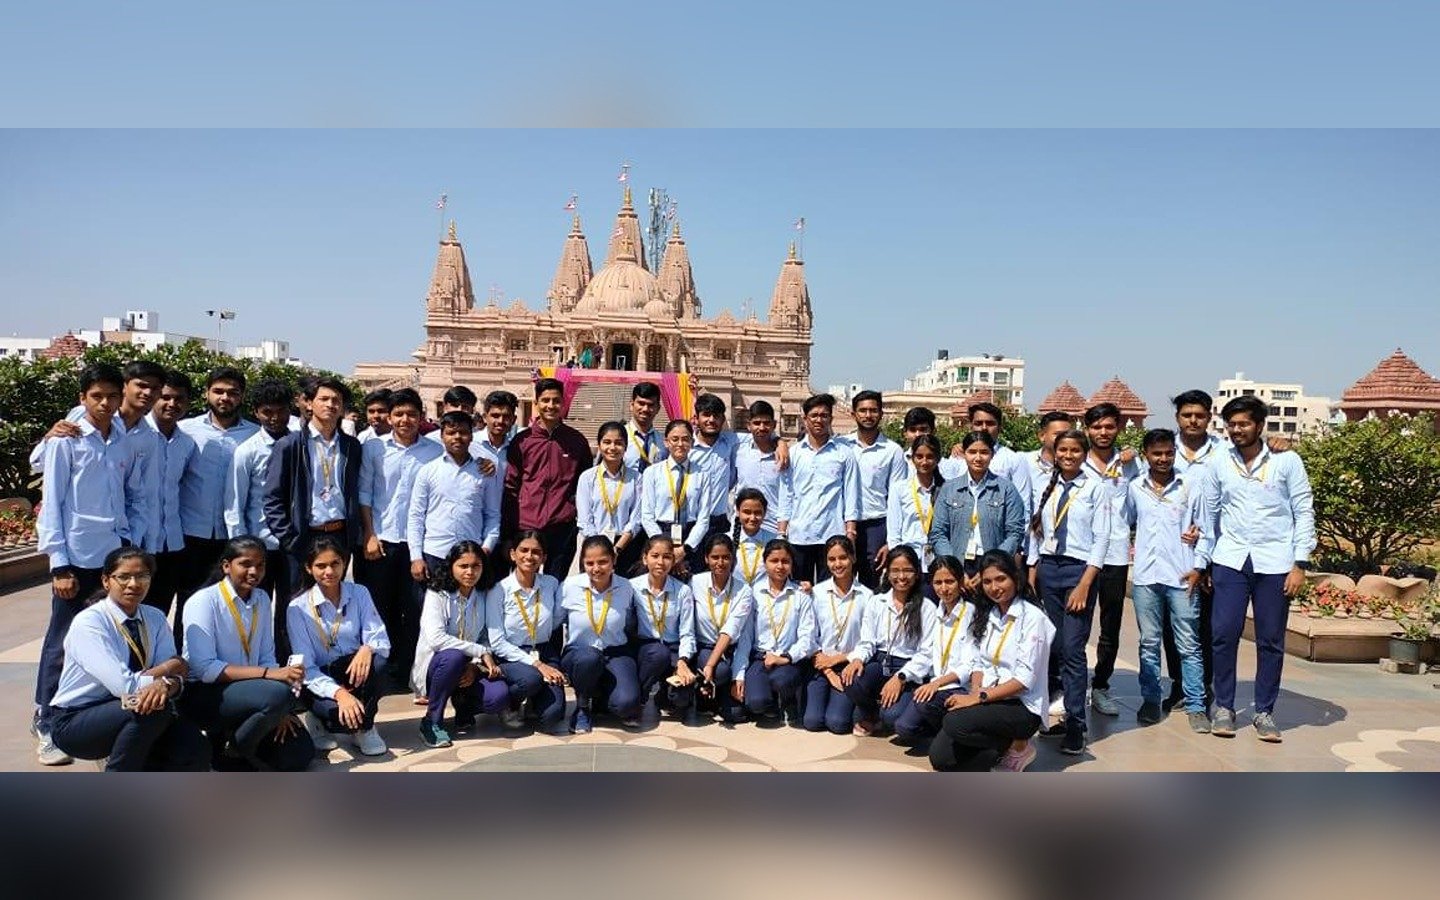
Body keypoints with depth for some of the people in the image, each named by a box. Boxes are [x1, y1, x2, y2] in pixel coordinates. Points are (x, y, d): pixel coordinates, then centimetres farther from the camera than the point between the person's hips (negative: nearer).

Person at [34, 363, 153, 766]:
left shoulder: (130, 444, 7)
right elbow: (52, 503, -3)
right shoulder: (67, 441, -2)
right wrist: (59, 564, -7)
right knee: (61, 643, 4)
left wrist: (133, 544, 1)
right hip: (78, 558, -3)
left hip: (118, 555, 3)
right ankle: (45, 725, 16)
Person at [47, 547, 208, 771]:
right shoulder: (88, 623, -18)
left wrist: (165, 685, -31)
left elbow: (174, 675, -8)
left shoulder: (155, 618, 1)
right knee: (153, 708, -33)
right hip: (74, 721, -5)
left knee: (194, 754, -19)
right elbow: (123, 685, -27)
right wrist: (168, 669, -14)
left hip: (127, 713, 5)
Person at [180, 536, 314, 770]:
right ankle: (231, 749, -7)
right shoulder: (203, 602, -14)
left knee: (299, 755, -3)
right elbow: (205, 668, -23)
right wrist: (269, 673, -29)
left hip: (245, 691, 6)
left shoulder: (262, 599, 5)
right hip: (203, 694, -6)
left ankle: (233, 735, 15)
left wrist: (279, 711, -9)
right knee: (278, 694, -32)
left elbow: (267, 657, 5)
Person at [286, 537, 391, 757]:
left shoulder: (359, 593, -2)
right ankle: (321, 721, 4)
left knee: (375, 659, -31)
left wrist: (368, 649, -36)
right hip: (319, 682, -3)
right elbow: (306, 667, -15)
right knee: (345, 714, -35)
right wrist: (339, 693, -31)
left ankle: (364, 729, -9)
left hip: (353, 676, 3)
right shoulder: (298, 607, -10)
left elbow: (381, 640, -11)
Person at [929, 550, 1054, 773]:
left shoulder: (1033, 618, -10)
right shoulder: (985, 616, 12)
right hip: (987, 700, 6)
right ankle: (1002, 744, 10)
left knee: (955, 723, -31)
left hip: (1022, 706, -6)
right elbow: (977, 663, 11)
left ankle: (1018, 746, -5)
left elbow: (1024, 679, -16)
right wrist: (974, 692, -10)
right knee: (940, 757, -14)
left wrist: (979, 697, -20)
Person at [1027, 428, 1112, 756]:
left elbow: (1101, 538, -7)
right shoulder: (1046, 488, 10)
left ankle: (1075, 725, 1)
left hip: (1079, 569, -5)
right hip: (1047, 568, 5)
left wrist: (1084, 585, -13)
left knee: (1072, 650, -7)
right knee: (1050, 646, 7)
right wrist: (1031, 575, 8)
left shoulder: (1096, 488, -4)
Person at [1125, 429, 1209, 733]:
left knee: (1188, 645, 2)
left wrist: (1198, 568, -1)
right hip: (1146, 576, 1)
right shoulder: (1134, 488, 6)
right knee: (1149, 643, 8)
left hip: (1182, 575, -1)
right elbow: (1124, 525, 15)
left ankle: (1196, 706, 8)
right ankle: (1151, 701, 18)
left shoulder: (1191, 485, 3)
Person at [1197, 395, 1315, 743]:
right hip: (1231, 561, 2)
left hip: (1274, 563, -1)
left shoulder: (1287, 461, 0)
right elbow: (1209, 516, 11)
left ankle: (1264, 712, 17)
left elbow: (1304, 512, -1)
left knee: (1271, 641, 5)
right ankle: (1224, 707, 12)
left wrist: (1300, 563, -7)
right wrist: (1201, 561, 10)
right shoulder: (1219, 465, 6)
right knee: (1223, 635, -1)